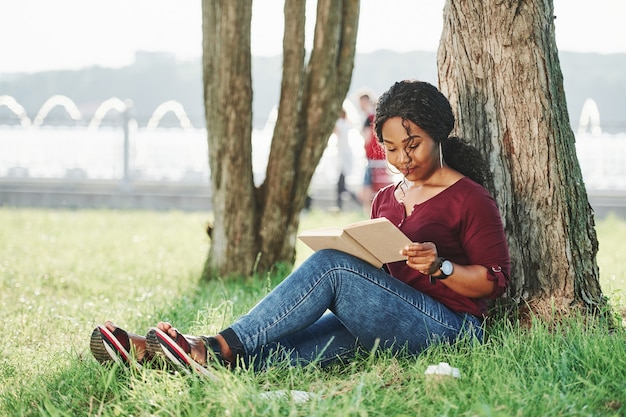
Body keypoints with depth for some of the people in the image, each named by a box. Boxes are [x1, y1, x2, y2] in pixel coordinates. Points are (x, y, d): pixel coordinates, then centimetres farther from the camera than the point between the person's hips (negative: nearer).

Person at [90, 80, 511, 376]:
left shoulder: (470, 199, -1)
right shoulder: (386, 199, 20)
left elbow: (494, 281, -4)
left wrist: (439, 265, -20)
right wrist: (363, 257, 0)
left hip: (447, 326, -6)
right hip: (390, 329, 6)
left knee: (330, 263, -26)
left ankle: (222, 347, -29)